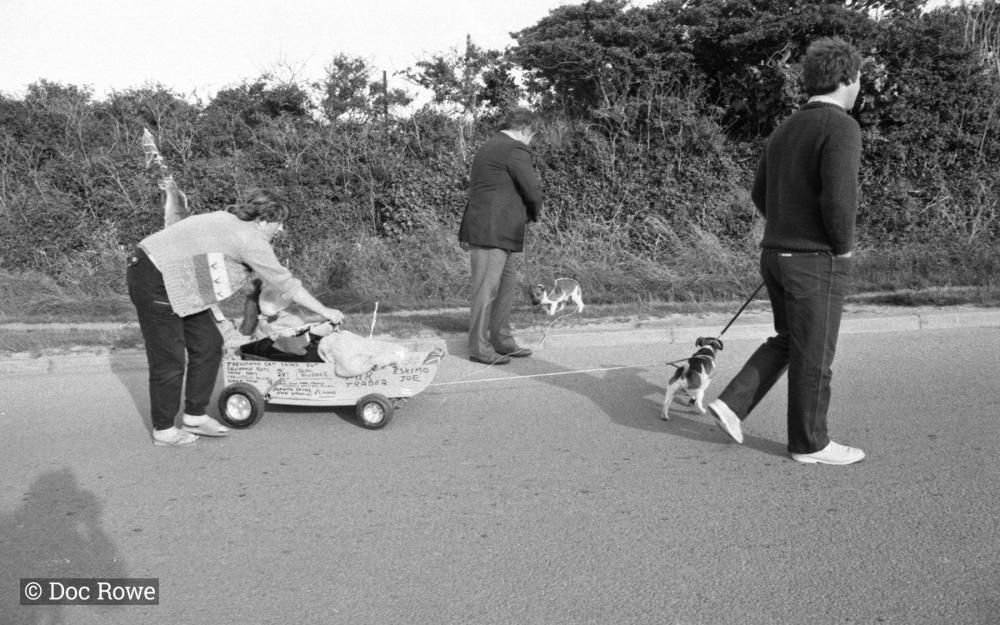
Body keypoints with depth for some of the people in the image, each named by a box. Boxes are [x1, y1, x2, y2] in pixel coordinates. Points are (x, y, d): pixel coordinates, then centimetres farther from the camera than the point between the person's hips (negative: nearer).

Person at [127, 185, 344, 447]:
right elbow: (286, 284, -14)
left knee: (208, 344, 10)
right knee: (169, 359, -2)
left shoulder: (230, 222, 9)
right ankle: (163, 431, 12)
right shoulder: (251, 241, -19)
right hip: (154, 280, -10)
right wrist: (325, 312, -6)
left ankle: (195, 416, 19)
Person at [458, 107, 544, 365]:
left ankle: (501, 341, 21)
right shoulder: (516, 149, -10)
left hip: (501, 233, 10)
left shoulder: (487, 148, 21)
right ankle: (478, 348, 0)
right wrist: (534, 213, 6)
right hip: (492, 233, -10)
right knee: (487, 289, -5)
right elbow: (533, 191, -15)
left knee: (507, 284, 14)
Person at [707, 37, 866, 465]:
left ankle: (732, 404, 13)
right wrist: (843, 247, -9)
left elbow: (761, 195, 18)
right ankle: (809, 443, 20)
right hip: (817, 262, -8)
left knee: (786, 342, 22)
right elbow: (839, 200, -26)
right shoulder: (841, 127, -16)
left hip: (777, 254, 8)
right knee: (813, 355, 5)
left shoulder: (784, 131, 11)